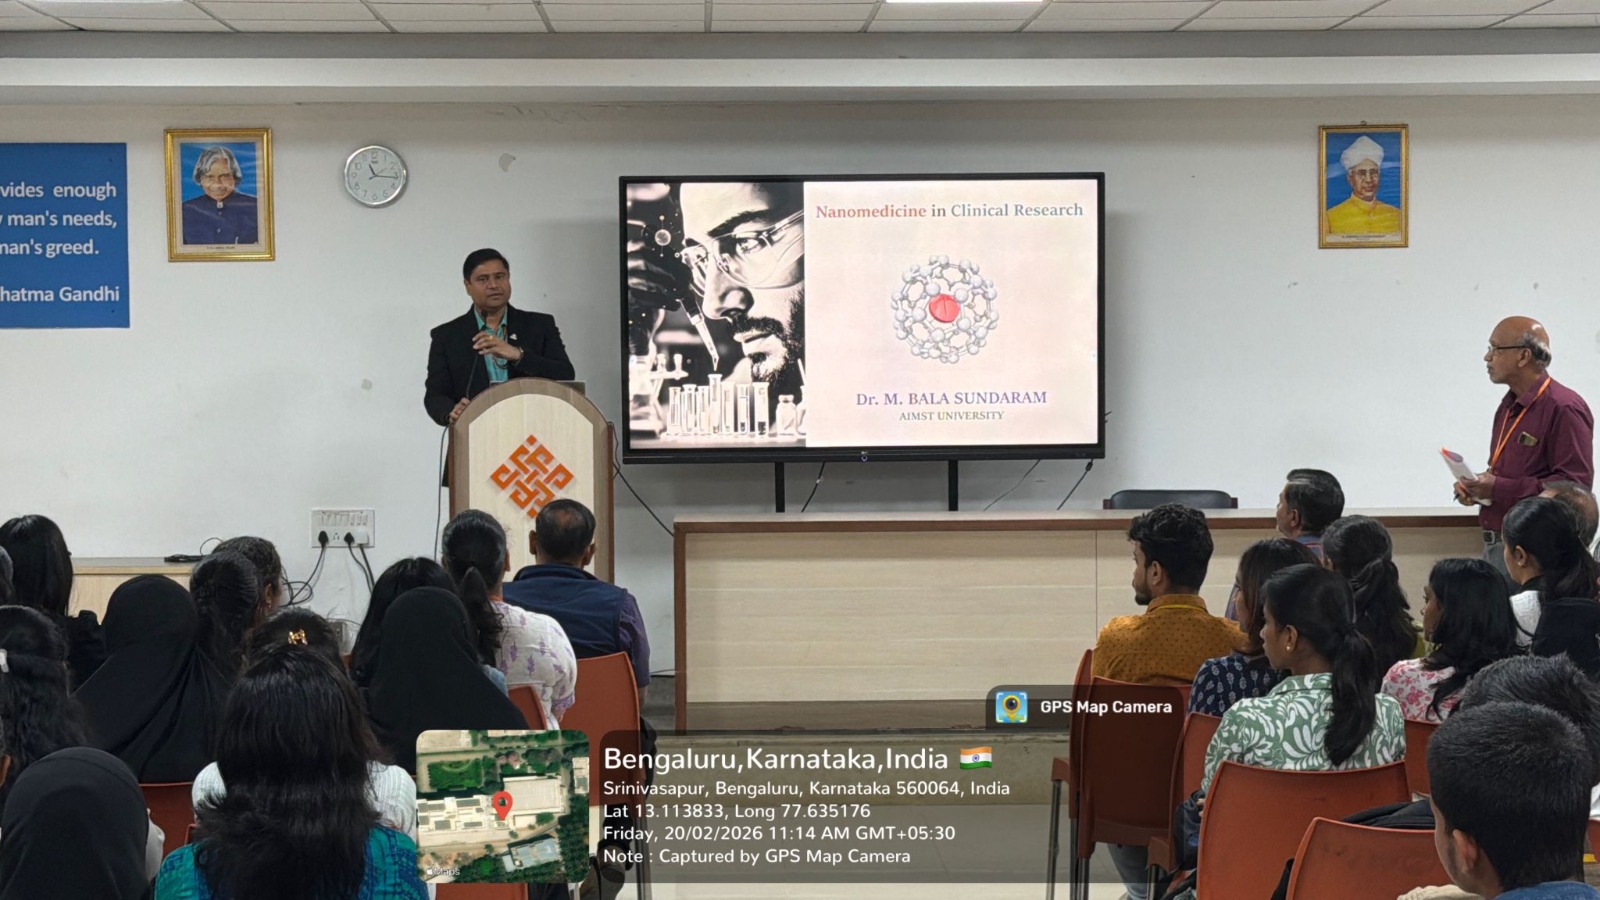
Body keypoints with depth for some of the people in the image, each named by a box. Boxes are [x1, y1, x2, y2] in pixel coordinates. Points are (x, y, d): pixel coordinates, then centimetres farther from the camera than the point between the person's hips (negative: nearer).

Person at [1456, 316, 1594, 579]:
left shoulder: (1563, 408, -13)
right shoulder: (1510, 405, 18)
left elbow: (1575, 484, -20)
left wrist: (1499, 489, -21)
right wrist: (1473, 486, 6)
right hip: (1494, 545, 9)